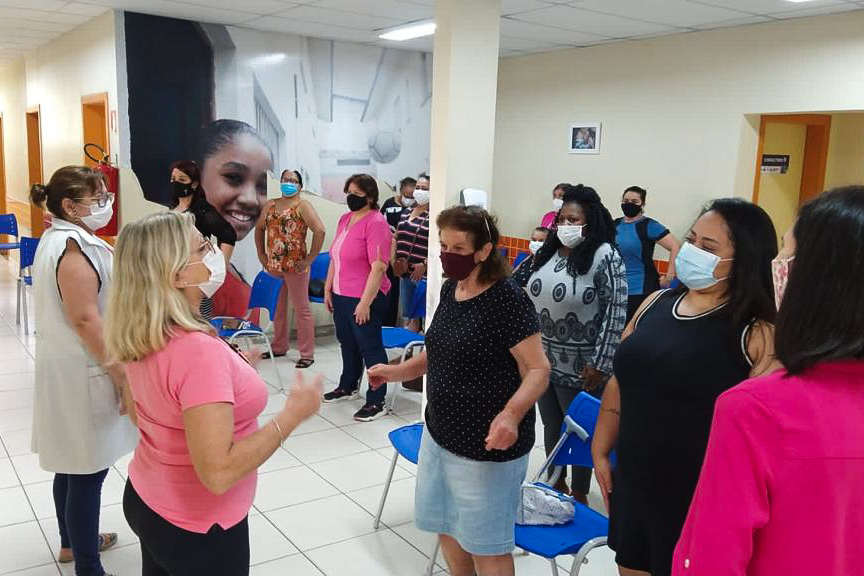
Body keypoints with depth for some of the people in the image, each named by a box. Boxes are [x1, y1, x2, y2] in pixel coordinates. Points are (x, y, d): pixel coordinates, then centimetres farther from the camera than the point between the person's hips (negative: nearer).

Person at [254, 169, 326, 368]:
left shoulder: (302, 205, -7)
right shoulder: (271, 205, 12)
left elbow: (319, 230, -17)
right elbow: (259, 228, 23)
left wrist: (310, 258, -17)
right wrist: (261, 254, 14)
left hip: (295, 267, -6)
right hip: (273, 266, 6)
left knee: (301, 310, 1)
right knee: (277, 309, 16)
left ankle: (307, 354, 8)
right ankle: (279, 347, 31)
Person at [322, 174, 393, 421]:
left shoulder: (376, 222, -15)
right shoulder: (345, 219, 10)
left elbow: (378, 267, -21)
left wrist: (365, 302, -23)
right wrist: (328, 289, 15)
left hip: (364, 299, -8)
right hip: (340, 295, 8)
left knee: (369, 347, -1)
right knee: (347, 343, 21)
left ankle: (376, 402, 8)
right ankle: (348, 387, 39)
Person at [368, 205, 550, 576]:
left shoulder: (508, 300, -20)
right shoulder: (450, 289, 4)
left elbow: (538, 370, -21)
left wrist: (511, 414, -37)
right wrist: (398, 371, 5)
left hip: (486, 445, -8)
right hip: (439, 433, 8)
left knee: (485, 543, 9)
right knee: (446, 526, 22)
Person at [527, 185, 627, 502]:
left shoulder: (605, 256, -14)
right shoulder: (549, 252, 6)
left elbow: (616, 312, -17)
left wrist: (600, 364, -19)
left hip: (579, 366, -6)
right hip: (542, 359, 6)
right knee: (551, 426, 18)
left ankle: (579, 496, 28)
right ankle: (557, 484, 38)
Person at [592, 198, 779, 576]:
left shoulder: (755, 333, -15)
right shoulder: (655, 304, 3)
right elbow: (620, 382, 11)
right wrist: (600, 451, 13)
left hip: (701, 501, -6)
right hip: (632, 487, 6)